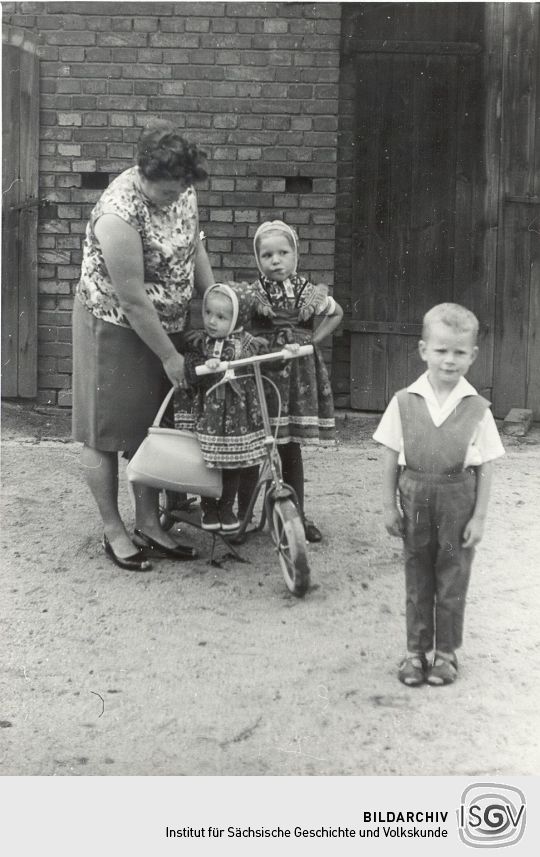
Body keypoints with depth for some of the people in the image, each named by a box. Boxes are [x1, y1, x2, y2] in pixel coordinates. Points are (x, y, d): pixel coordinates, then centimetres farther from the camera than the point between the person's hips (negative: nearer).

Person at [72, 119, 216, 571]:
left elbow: (194, 244, 10)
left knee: (153, 427, 12)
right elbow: (134, 302, -26)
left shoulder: (181, 189, -7)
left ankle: (149, 525, 22)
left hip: (165, 325, 7)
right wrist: (169, 357, -18)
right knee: (107, 431, 3)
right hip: (116, 329, -7)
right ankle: (113, 530, 16)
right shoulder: (119, 216, -30)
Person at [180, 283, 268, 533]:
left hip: (238, 415, 1)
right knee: (207, 464, 4)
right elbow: (189, 373, -13)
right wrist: (205, 365, -30)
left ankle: (226, 507, 28)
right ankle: (208, 508, 24)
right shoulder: (198, 343, -1)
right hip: (207, 414, -1)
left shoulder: (246, 342, 2)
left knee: (233, 465, 9)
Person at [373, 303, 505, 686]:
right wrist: (389, 505, 1)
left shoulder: (477, 408, -7)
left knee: (452, 580, 9)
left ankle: (446, 651, 24)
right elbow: (391, 457, 2)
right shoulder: (404, 402, -4)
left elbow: (485, 467, -3)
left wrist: (479, 516, -6)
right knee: (417, 578, 12)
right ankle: (416, 650, 25)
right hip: (415, 498, 1)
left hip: (458, 500, -1)